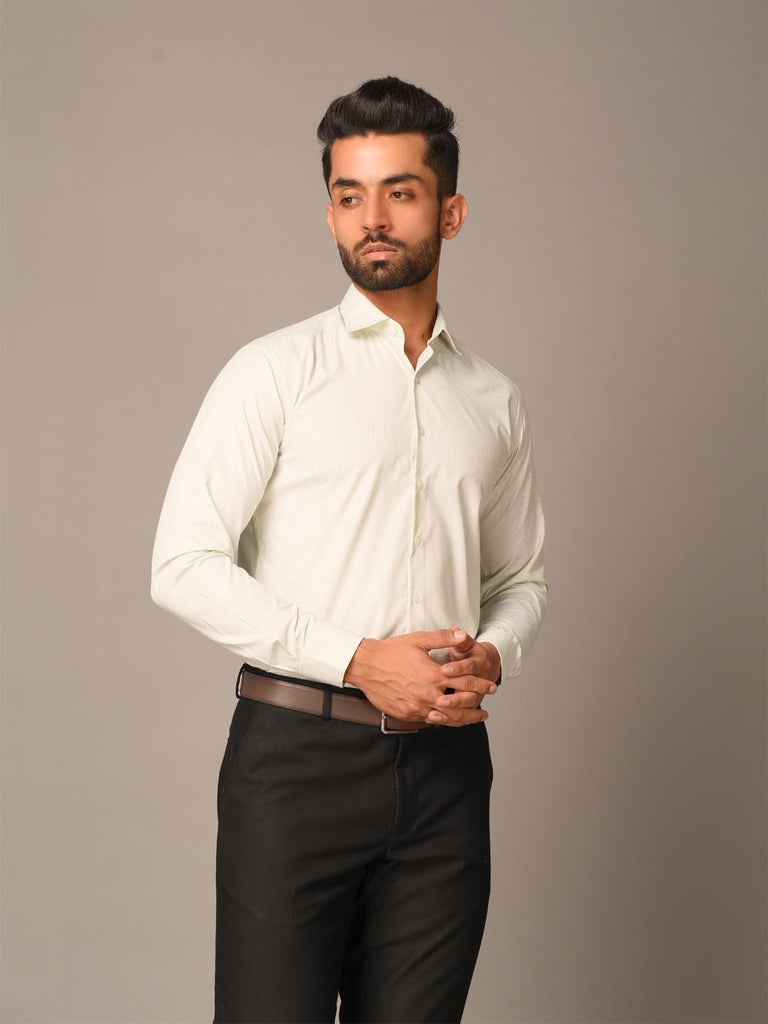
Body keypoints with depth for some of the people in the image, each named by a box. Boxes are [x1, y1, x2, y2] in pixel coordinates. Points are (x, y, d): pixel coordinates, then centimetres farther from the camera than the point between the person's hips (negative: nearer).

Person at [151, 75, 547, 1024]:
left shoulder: (494, 401, 13)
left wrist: (492, 655, -2)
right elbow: (184, 565, -8)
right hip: (297, 753, -3)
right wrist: (357, 660, -13)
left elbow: (521, 578, 22)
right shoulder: (275, 371, -1)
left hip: (444, 764, 4)